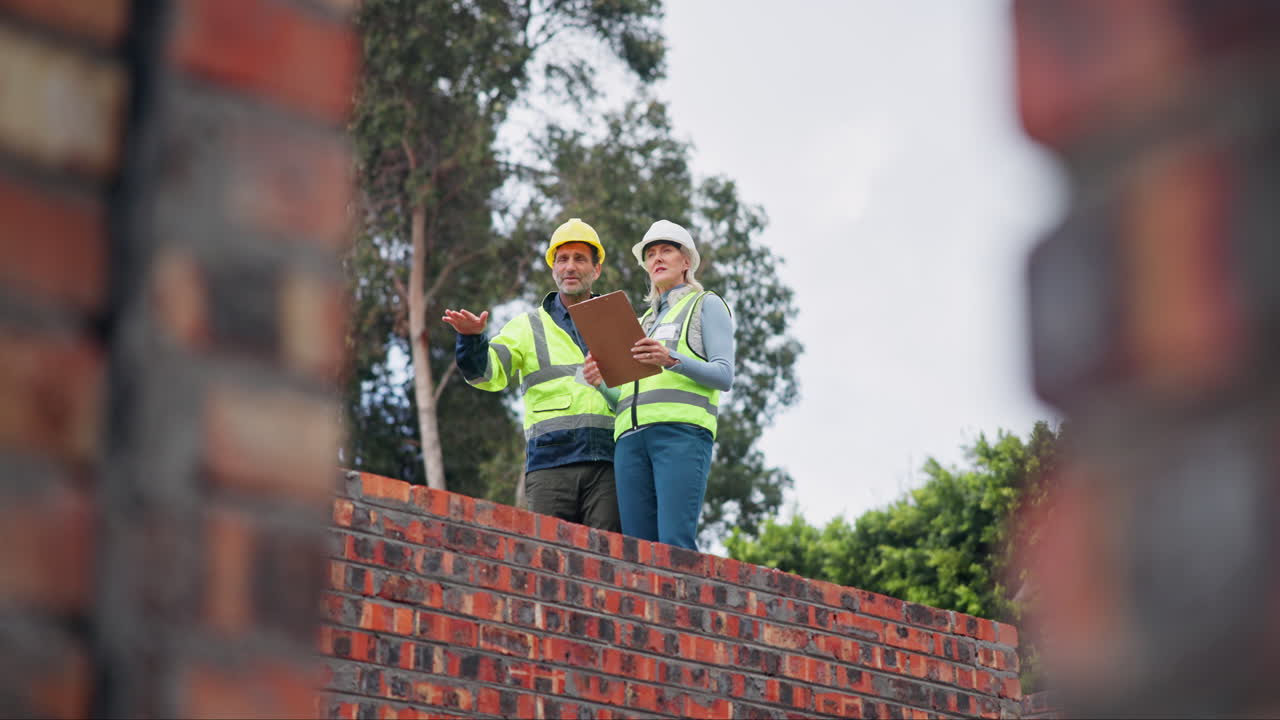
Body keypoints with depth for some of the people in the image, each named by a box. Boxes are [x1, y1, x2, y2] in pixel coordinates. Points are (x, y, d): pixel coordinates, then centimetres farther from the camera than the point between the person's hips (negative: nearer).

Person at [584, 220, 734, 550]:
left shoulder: (707, 305, 15)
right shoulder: (644, 321, 33)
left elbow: (724, 375, 0)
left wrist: (671, 359, -16)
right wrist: (599, 380, 4)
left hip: (682, 431, -6)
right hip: (632, 436, 6)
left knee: (675, 543, -21)